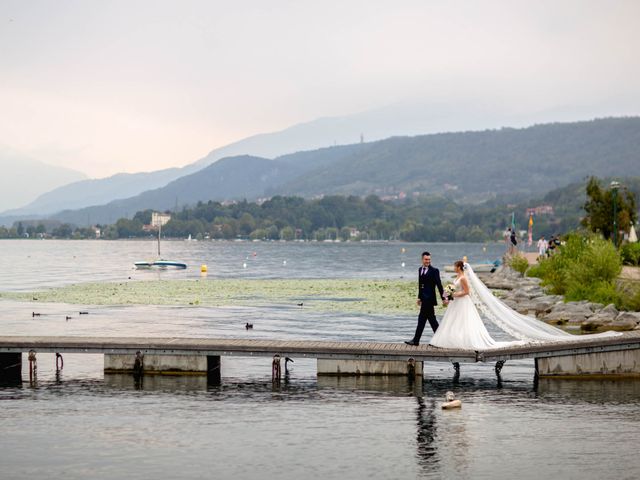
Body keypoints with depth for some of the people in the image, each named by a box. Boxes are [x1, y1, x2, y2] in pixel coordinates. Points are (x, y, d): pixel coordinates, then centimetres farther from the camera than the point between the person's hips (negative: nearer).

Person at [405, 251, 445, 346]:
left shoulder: (434, 271, -8)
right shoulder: (420, 270, 13)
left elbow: (439, 285, -10)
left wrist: (443, 298, -11)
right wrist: (419, 297, 19)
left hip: (429, 298, -7)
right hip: (424, 298, 7)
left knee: (422, 318, -6)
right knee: (431, 318, 10)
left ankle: (416, 340, -3)